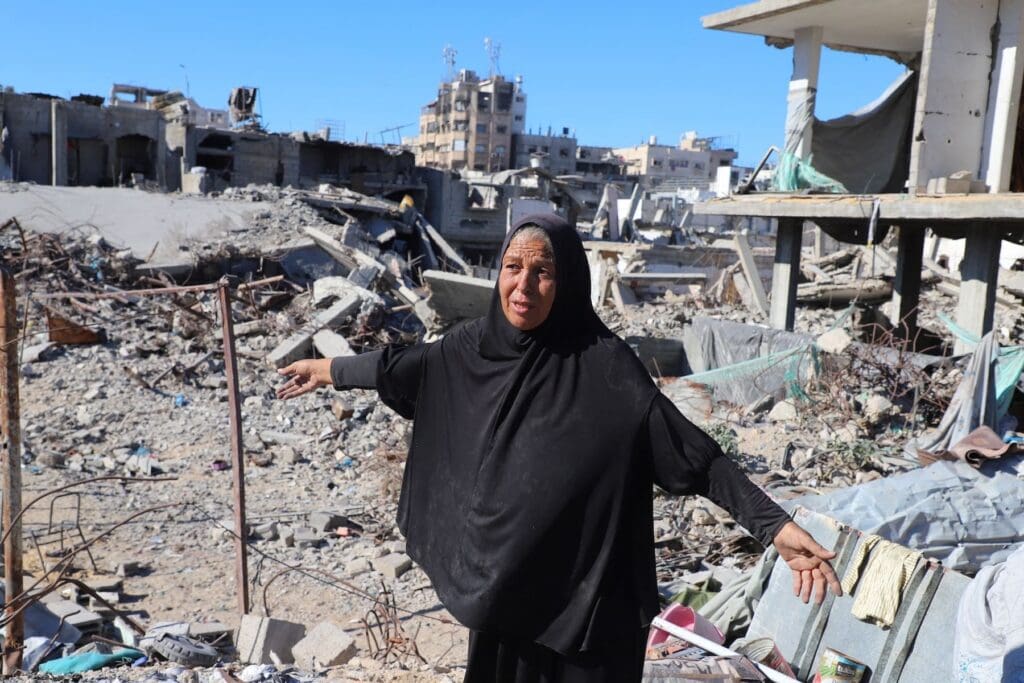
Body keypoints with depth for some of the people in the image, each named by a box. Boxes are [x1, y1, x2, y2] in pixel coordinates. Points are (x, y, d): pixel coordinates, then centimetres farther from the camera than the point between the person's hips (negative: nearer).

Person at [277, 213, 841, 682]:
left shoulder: (602, 363, -19)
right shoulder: (478, 344, -4)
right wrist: (331, 370, 25)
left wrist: (773, 525, -28)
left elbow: (689, 450, -21)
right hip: (501, 582, 5)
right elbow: (409, 367, 13)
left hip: (581, 590, -5)